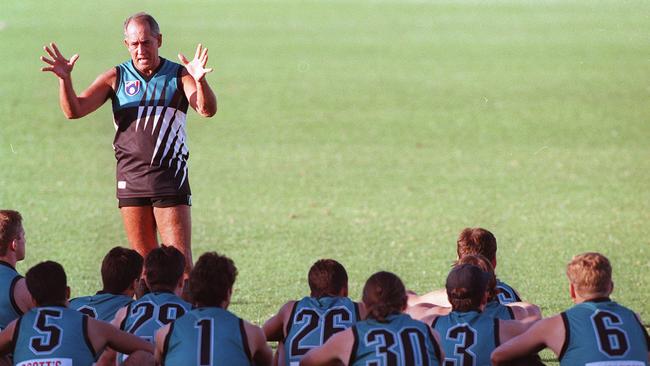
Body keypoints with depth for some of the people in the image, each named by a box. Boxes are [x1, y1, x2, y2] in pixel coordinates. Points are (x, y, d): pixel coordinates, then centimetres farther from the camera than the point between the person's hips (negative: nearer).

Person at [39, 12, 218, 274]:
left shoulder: (179, 75, 2)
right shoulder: (116, 78, 7)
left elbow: (207, 110, -14)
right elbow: (74, 110, 1)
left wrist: (199, 81, -35)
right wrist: (65, 80, -19)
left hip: (170, 178, -2)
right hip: (130, 180, 2)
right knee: (144, 262, 7)